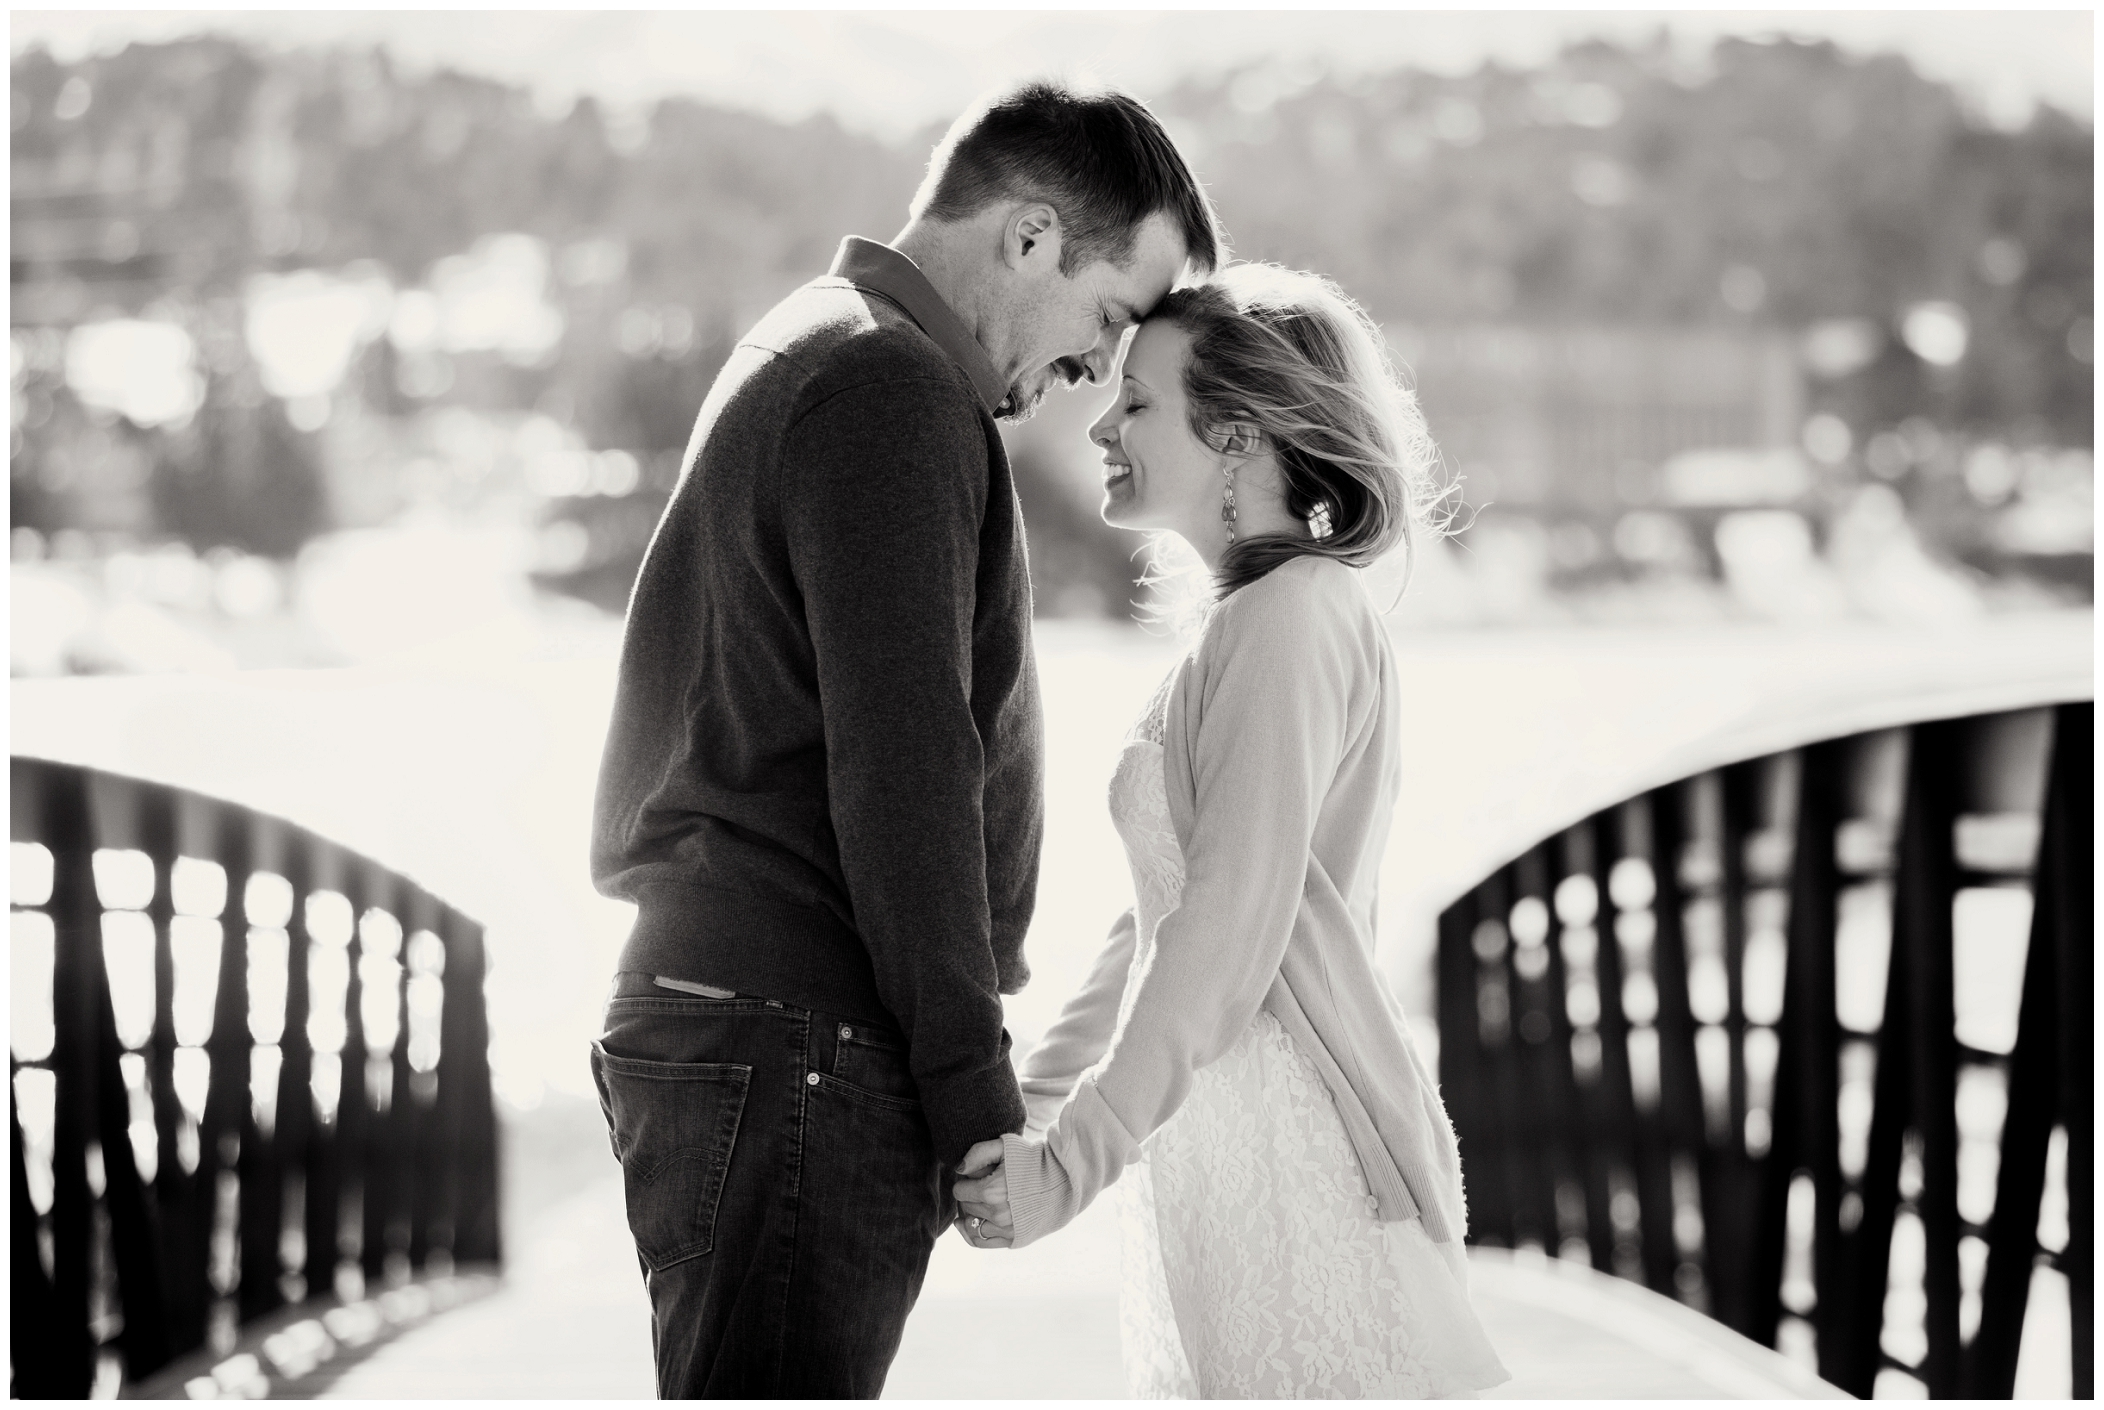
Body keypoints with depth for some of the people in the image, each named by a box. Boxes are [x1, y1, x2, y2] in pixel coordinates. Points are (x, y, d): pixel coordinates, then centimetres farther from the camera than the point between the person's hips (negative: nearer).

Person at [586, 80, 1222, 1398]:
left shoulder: (815, 353, 22)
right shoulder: (892, 392, -10)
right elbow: (900, 769, -17)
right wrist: (976, 1095, -14)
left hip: (742, 1028, 10)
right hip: (797, 1043, -10)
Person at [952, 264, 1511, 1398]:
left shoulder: (1287, 620, -11)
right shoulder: (1250, 624, 19)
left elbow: (1232, 925, -19)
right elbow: (1165, 915, 21)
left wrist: (1074, 1157, -19)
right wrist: (1029, 1098, 19)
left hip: (1292, 1162, -9)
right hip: (1218, 1155, 9)